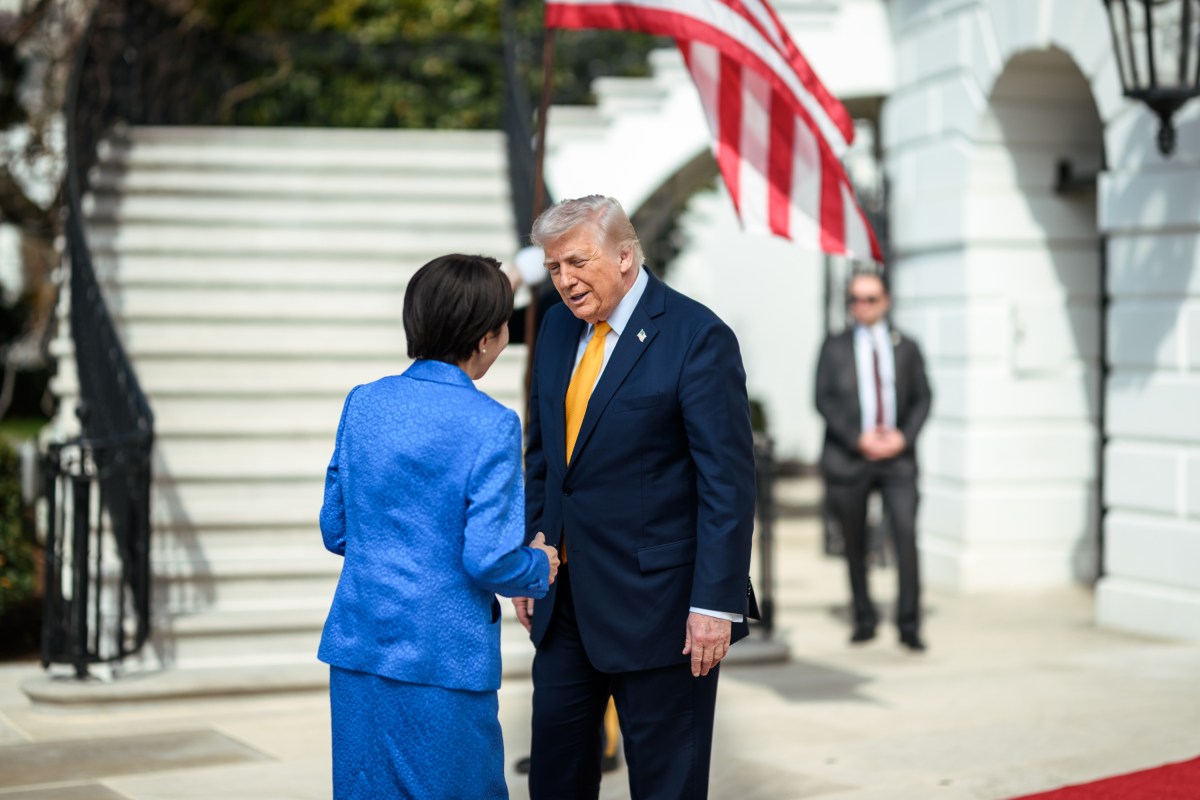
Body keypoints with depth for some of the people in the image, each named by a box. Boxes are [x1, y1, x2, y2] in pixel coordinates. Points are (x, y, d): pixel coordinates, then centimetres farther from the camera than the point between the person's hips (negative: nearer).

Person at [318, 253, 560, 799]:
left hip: (357, 646, 6)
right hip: (442, 659, -5)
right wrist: (540, 569, 4)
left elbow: (336, 531, 10)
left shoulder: (364, 404, 3)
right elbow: (489, 560, -16)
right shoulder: (491, 426, -13)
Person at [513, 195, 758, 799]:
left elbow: (728, 482, -15)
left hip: (655, 603, -6)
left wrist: (716, 602, -19)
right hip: (566, 600, 7)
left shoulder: (696, 337, -13)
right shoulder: (559, 327, 8)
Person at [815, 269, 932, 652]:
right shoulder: (835, 347, 7)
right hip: (848, 458, 0)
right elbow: (824, 399, 0)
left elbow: (922, 398, 9)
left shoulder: (906, 347, 12)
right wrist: (858, 438, -12)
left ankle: (909, 625, -9)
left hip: (897, 456, 0)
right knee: (855, 544, 6)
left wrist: (904, 436, -8)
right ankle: (864, 619, 21)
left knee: (906, 534, -14)